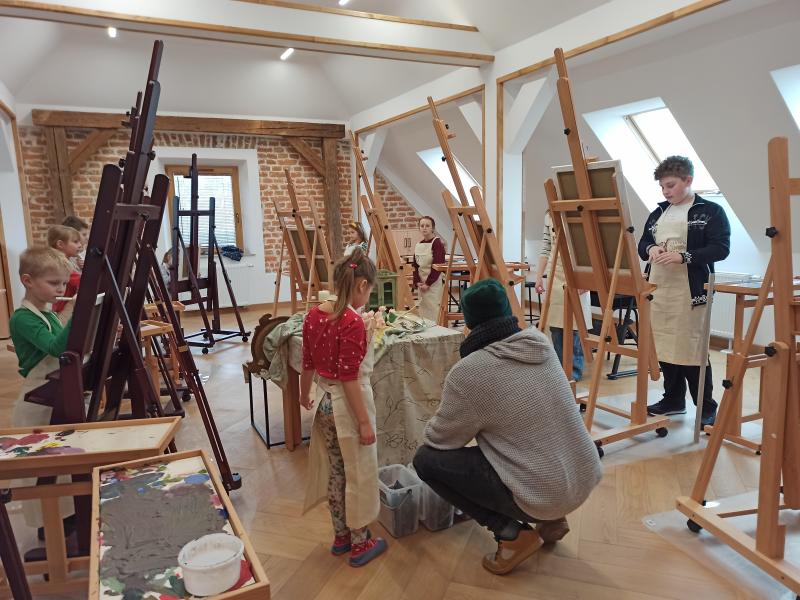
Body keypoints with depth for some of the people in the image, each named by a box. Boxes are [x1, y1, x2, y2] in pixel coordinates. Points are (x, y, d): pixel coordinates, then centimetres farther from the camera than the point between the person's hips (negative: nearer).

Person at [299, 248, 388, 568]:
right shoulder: (353, 322, -23)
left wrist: (304, 394, 25)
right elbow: (349, 378, -23)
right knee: (358, 473, 10)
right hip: (349, 404, -7)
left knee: (334, 471, 20)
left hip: (324, 401, 8)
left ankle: (341, 535, 37)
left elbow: (308, 363, 9)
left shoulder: (314, 315, -1)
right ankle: (360, 543, 26)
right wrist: (364, 421, -16)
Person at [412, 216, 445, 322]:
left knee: (433, 310, -6)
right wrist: (417, 281, -2)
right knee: (423, 310, 12)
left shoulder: (437, 243, -10)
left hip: (434, 283, -7)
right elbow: (415, 265, 11)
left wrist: (428, 283, -15)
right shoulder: (418, 244, 10)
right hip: (421, 283, 7)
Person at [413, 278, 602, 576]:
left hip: (543, 494, -7)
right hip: (586, 479, 7)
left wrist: (432, 428, 18)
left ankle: (512, 533, 1)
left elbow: (438, 438, -3)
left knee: (426, 459, 0)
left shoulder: (468, 371, -19)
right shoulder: (541, 342, 0)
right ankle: (551, 519, 21)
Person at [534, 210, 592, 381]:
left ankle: (574, 370, 13)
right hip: (554, 275, 5)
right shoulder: (549, 215, 10)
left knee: (574, 325, 0)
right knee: (554, 323, 8)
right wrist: (539, 276, 11)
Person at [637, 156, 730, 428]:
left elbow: (721, 248, -10)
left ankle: (707, 408, 10)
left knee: (692, 348, -4)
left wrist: (683, 256, -22)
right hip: (658, 289, 6)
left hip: (691, 291, -6)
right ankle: (673, 399, 25)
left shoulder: (711, 211, -1)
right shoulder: (658, 213, 16)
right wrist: (651, 248, -7)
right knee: (664, 345, 11)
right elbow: (642, 244, 17)